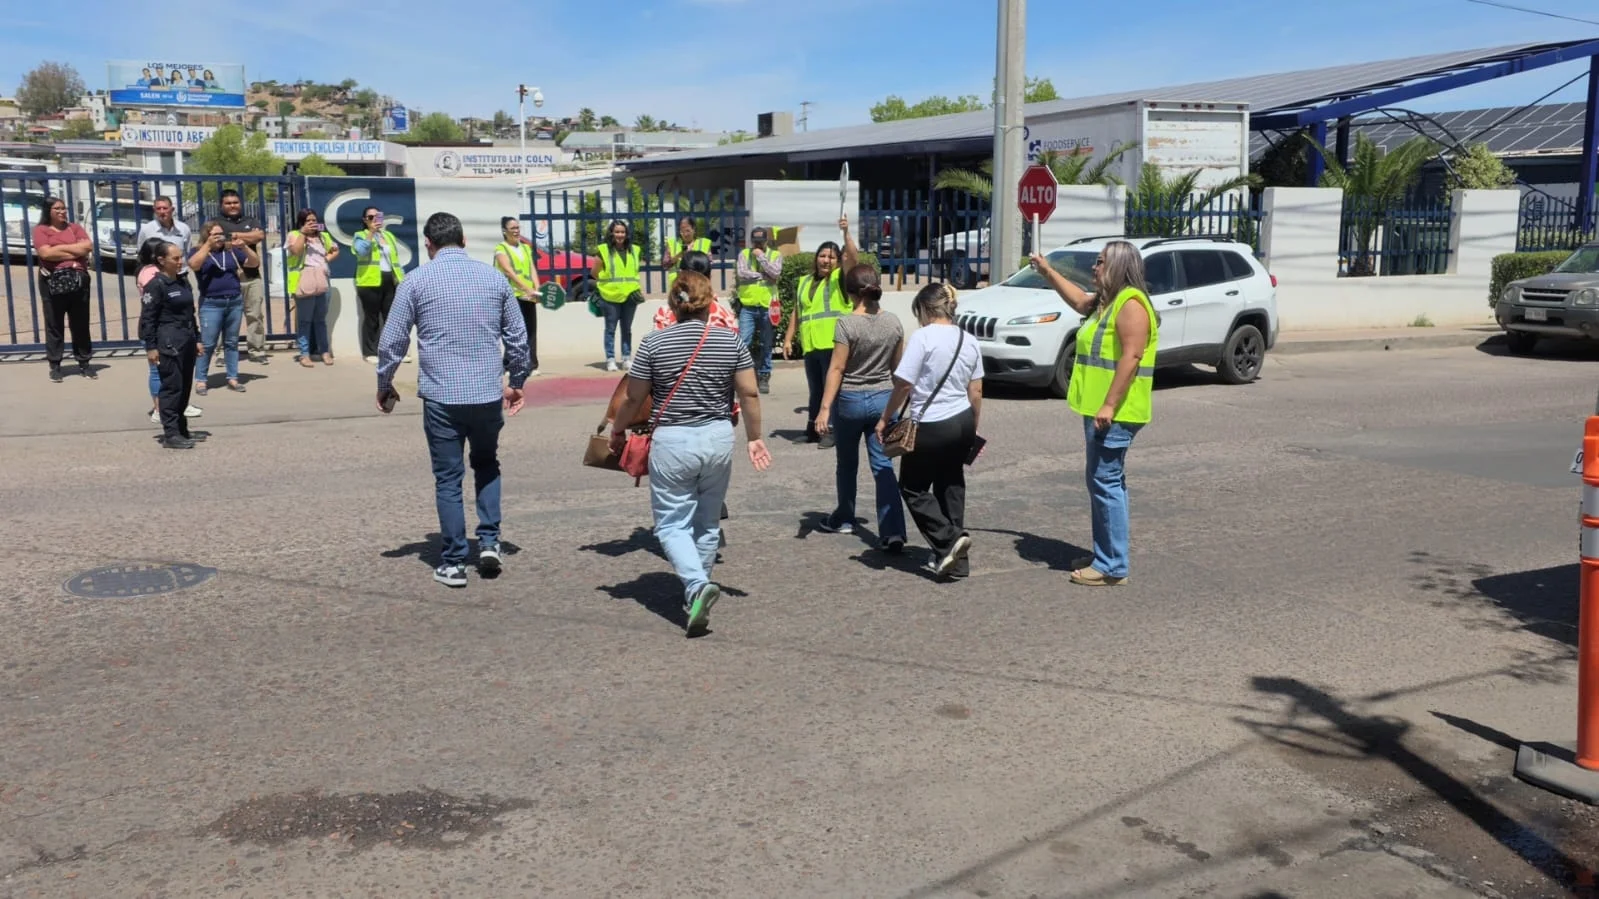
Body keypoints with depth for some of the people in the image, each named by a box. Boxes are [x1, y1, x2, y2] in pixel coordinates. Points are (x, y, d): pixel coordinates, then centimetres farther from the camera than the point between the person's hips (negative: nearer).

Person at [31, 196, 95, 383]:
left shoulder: (75, 227, 12)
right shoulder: (41, 230, 2)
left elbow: (88, 246, -3)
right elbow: (46, 253, -14)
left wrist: (59, 248, -7)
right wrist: (75, 251, -7)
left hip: (78, 280, 3)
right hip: (53, 282, -3)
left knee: (81, 324, 6)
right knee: (54, 324, 1)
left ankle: (84, 363, 12)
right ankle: (55, 365, 6)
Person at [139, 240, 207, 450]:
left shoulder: (183, 282, 14)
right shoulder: (155, 285, -10)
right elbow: (147, 318, -12)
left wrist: (196, 339, 19)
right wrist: (150, 347, -15)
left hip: (187, 340, 8)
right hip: (169, 342, -8)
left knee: (185, 387, 12)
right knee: (172, 387, -7)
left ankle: (181, 429, 22)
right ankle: (170, 435, -4)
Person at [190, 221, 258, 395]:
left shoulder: (232, 251, 11)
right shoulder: (199, 251, 3)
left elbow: (255, 263, 8)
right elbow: (193, 265, -18)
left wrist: (244, 247, -7)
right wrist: (208, 245, -16)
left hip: (235, 302, 4)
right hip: (211, 304, -3)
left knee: (232, 342, 9)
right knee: (207, 344, -3)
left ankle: (232, 378, 13)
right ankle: (201, 380, 2)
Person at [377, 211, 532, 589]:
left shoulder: (417, 280, -1)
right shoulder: (493, 277, 5)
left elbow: (392, 340, 0)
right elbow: (517, 336, 8)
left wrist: (385, 384, 15)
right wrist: (516, 382, 21)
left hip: (441, 396, -2)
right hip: (488, 394, 2)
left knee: (448, 478, 8)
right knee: (487, 464, 23)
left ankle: (454, 563, 11)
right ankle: (489, 542, 12)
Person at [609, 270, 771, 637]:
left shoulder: (654, 342, -7)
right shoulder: (730, 340, -1)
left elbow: (634, 398, -2)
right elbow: (749, 393, 0)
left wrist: (617, 430, 16)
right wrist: (754, 438, 13)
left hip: (672, 441, -3)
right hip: (719, 438, 3)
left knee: (672, 523, 5)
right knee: (707, 521, 17)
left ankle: (696, 584, -17)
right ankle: (696, 591, 28)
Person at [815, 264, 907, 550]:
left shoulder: (847, 324, -14)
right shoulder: (894, 323, 0)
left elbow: (837, 369, -15)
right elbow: (897, 368, 8)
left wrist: (824, 408, -14)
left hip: (851, 400, -3)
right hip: (883, 399, 3)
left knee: (847, 463, 16)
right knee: (883, 465, 1)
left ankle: (844, 519, 34)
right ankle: (892, 531, -11)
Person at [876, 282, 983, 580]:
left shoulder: (923, 337, -12)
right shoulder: (968, 341, 8)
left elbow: (903, 385, -14)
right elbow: (976, 392, 11)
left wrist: (885, 419, -3)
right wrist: (972, 430, 21)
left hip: (931, 427, -7)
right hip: (962, 423, 7)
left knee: (913, 489, 8)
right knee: (951, 489, 13)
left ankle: (949, 539, -9)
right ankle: (957, 562, 15)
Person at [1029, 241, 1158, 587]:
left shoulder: (1131, 303, -15)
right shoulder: (1107, 301, 17)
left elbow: (1131, 357, -23)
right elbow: (1079, 301, 39)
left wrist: (1109, 406, -27)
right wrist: (1048, 272, 42)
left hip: (1115, 412, -11)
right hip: (1098, 409, 11)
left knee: (1107, 483, -10)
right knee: (1100, 481, 15)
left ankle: (1113, 567, -6)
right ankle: (1105, 555, 24)